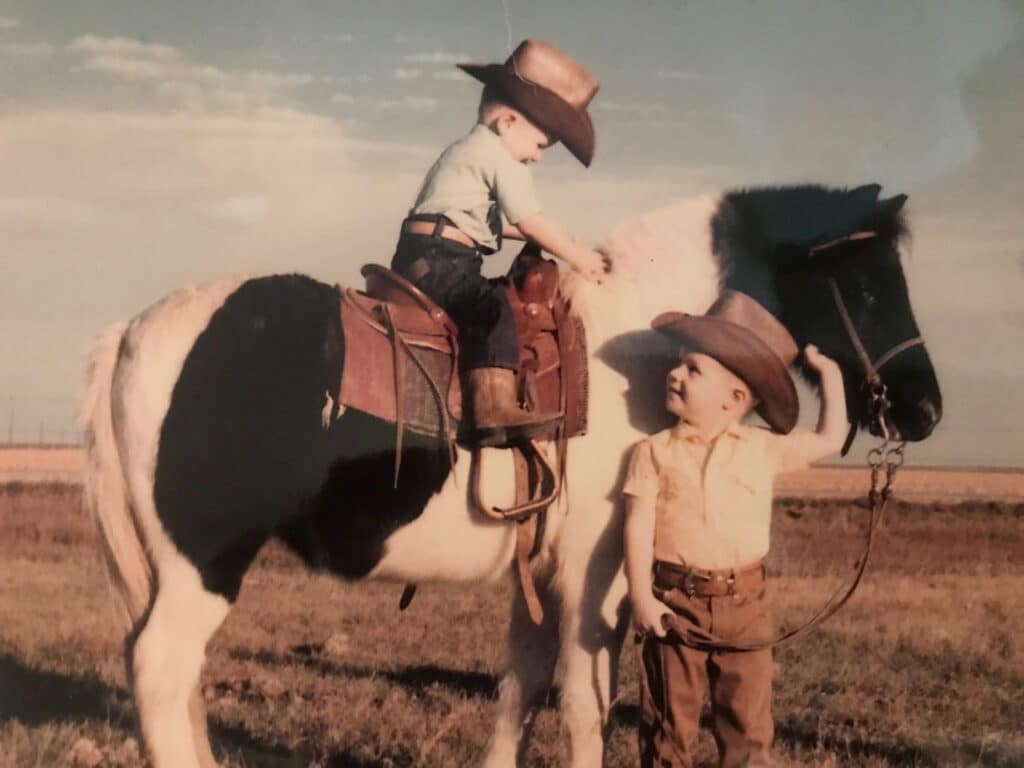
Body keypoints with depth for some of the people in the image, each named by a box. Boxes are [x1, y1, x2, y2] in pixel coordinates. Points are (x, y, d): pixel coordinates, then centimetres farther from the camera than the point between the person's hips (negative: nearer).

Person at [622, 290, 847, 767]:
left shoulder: (763, 449, 4)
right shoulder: (654, 452, -2)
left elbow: (829, 441, 15)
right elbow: (639, 526, -7)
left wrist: (830, 375, 15)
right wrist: (641, 596, -15)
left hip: (743, 603, 1)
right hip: (675, 601, -1)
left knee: (747, 723, 6)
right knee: (669, 720, 7)